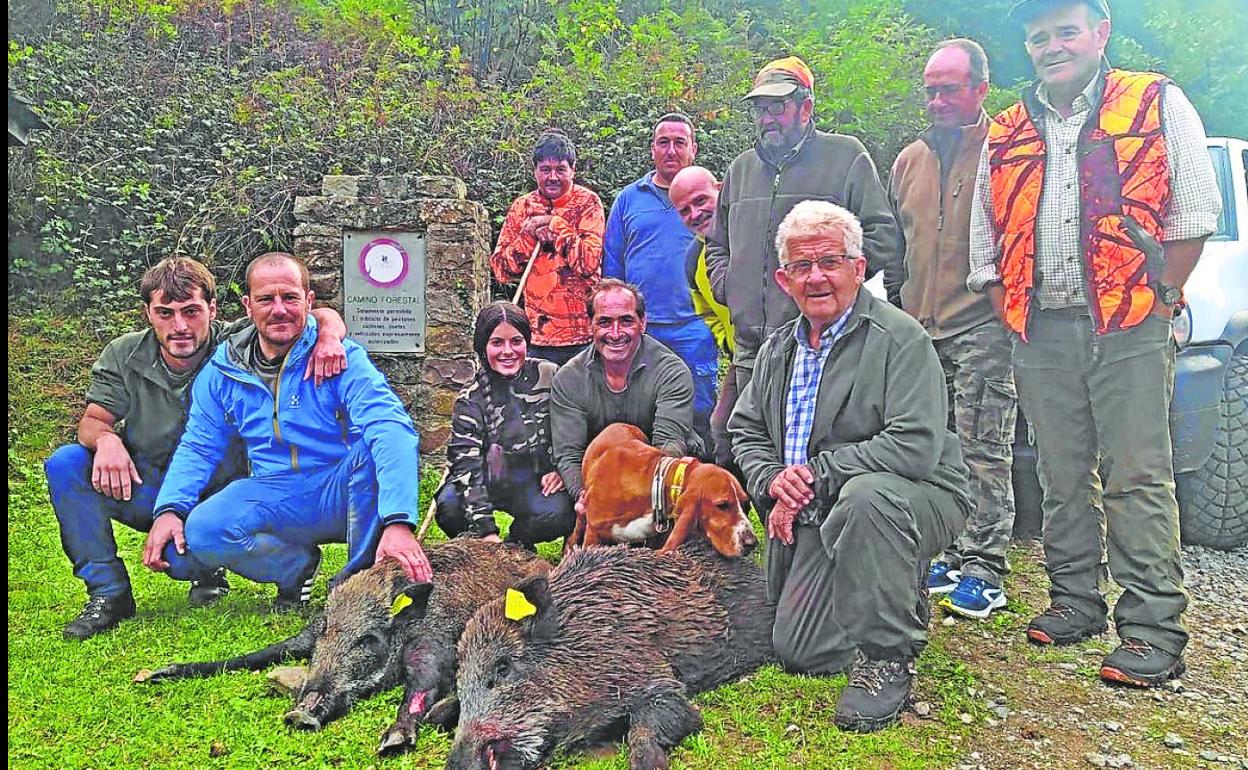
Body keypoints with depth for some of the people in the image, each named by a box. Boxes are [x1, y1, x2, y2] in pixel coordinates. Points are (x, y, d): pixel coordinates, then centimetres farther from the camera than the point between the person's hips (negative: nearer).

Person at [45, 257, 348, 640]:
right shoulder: (123, 356, -7)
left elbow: (322, 315, -18)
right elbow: (93, 420, -4)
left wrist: (328, 336, -43)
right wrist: (106, 439, -29)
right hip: (142, 489, 3)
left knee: (187, 558, -32)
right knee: (66, 463, -21)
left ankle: (207, 571, 11)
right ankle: (108, 592, -8)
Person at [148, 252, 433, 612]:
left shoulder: (342, 356, -11)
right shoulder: (222, 371, 4)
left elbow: (390, 429, -26)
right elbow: (197, 447, 10)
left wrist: (398, 521, -41)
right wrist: (168, 510, -12)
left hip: (348, 496, -3)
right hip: (274, 498, 3)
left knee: (374, 444, -33)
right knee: (200, 531, -25)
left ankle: (364, 574, -14)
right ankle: (297, 563, 5)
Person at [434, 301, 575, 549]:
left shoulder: (550, 376, -6)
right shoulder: (470, 400, -11)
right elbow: (467, 466, -18)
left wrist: (562, 470, -7)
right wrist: (486, 531, -28)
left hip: (536, 484, 1)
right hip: (485, 482, 0)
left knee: (560, 514, -30)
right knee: (450, 506, -30)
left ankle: (516, 544, 5)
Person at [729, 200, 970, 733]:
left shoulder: (900, 338, -13)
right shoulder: (778, 349, 9)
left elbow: (917, 445, -24)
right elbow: (746, 431, 16)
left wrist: (815, 474, -20)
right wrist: (772, 481, -6)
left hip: (918, 498, -6)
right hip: (818, 516, 7)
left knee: (865, 495, -41)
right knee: (797, 650, 0)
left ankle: (887, 658, -19)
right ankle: (903, 599, 28)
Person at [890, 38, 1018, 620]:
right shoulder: (909, 161, 16)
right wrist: (901, 311, 18)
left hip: (982, 327, -6)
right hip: (921, 331, 7)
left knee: (984, 455, -3)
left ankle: (984, 571, 4)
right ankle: (952, 556, 23)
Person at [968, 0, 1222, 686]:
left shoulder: (1157, 106, 5)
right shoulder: (1005, 135, 14)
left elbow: (1194, 213, 1)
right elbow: (984, 243, 15)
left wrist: (1161, 301, -5)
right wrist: (1013, 321, 7)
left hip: (1129, 327, -3)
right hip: (1041, 333, 4)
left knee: (1137, 479, -4)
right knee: (1062, 477, 9)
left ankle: (1153, 629, 2)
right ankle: (1074, 603, 21)